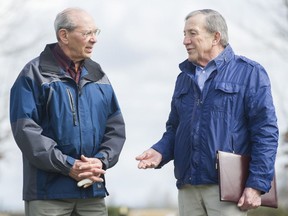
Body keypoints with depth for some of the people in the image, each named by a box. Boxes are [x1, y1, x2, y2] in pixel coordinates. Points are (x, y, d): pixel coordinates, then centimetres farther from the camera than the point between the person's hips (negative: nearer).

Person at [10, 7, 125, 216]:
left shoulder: (98, 76, 14)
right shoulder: (35, 74, -3)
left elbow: (116, 126, 13)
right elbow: (25, 129, -11)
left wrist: (101, 160, -7)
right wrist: (68, 166, -16)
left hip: (93, 191, 5)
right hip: (48, 191, -5)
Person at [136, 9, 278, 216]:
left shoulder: (249, 73, -1)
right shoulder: (184, 77, 17)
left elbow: (266, 131, -7)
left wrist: (257, 185, -14)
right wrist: (160, 152, 0)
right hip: (187, 187, 6)